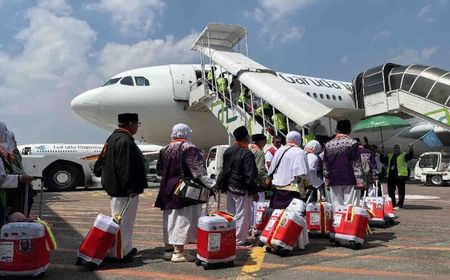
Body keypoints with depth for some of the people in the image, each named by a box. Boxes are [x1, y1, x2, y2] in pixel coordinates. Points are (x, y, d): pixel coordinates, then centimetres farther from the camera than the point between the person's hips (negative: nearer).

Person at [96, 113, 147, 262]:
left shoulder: (113, 138, 13)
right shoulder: (125, 141, -21)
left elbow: (100, 163, 19)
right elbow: (125, 168, -26)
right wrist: (131, 188, -23)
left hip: (114, 187, 11)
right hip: (124, 190, -11)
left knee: (125, 221, 20)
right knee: (122, 221, -1)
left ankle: (127, 248, 33)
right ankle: (116, 253, 9)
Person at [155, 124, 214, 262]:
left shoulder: (165, 149, 9)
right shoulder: (189, 148, -12)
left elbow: (159, 170, 17)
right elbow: (198, 170, -19)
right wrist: (211, 184, -20)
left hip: (167, 190, 7)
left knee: (169, 219, 15)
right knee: (183, 219, 0)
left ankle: (168, 249, 25)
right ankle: (179, 252, 4)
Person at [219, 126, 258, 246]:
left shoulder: (228, 151, 6)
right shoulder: (247, 153, -19)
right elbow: (250, 175, -19)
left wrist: (223, 184, 23)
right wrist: (254, 192, -13)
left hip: (230, 187, 8)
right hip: (242, 189, -8)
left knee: (231, 213, 18)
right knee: (242, 215, 3)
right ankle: (240, 240, 11)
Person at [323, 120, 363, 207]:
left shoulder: (328, 145, 6)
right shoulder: (352, 143, -5)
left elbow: (325, 165, 9)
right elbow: (356, 164, -8)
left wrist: (327, 181, 15)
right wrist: (359, 181, -6)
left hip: (334, 181, 3)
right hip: (350, 181, -3)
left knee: (337, 207, 7)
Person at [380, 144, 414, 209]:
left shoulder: (403, 155, 4)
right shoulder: (389, 156, 19)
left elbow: (410, 156, -12)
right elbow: (383, 160, 20)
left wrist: (410, 149, -25)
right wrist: (382, 154, 6)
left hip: (400, 175, -5)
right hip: (391, 176, 5)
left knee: (401, 191, -4)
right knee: (390, 191, 10)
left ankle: (399, 205, 0)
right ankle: (393, 204, 21)